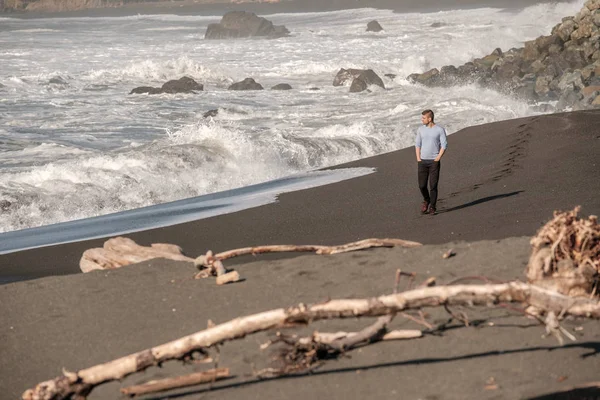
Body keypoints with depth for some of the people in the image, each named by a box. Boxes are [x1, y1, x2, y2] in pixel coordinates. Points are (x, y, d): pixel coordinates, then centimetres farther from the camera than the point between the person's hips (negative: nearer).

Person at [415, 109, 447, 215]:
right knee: (422, 185, 0)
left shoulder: (440, 130, -3)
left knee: (433, 186, -4)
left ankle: (432, 207, 6)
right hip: (422, 161, 3)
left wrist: (438, 158, -10)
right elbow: (417, 144, 12)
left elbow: (444, 145, -4)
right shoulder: (421, 129, 8)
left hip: (434, 162, -3)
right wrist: (418, 158, 2)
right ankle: (426, 200, 28)